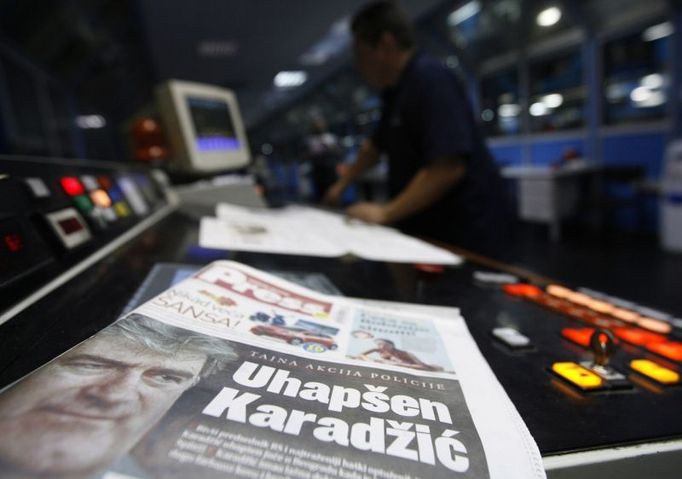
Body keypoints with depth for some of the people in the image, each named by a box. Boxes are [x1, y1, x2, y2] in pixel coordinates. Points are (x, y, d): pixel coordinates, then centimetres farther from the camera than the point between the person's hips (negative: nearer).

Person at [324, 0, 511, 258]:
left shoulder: (431, 79, -18)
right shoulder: (394, 90, 11)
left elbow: (449, 167, -28)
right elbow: (375, 145, 25)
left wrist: (386, 212, -20)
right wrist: (341, 184, 27)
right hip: (425, 227, 8)